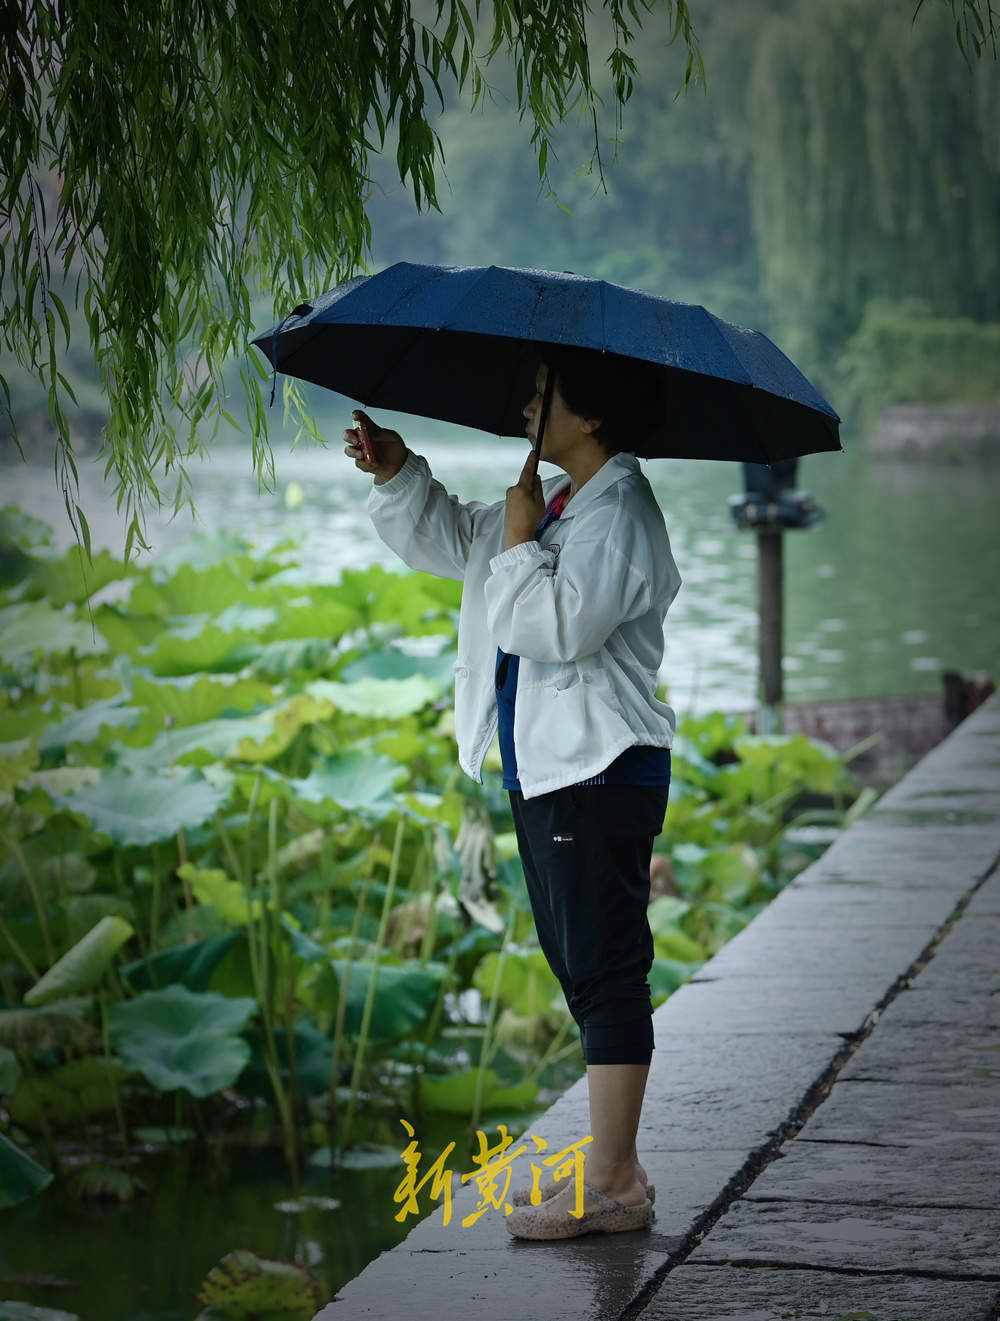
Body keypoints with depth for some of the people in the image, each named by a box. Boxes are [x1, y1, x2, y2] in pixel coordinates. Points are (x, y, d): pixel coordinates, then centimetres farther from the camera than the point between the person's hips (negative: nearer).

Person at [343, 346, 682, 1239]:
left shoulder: (619, 514, -15)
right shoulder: (554, 503, 16)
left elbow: (552, 627, -27)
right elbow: (449, 540, 28)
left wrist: (520, 541, -15)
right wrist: (399, 474, 13)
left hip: (602, 772, -11)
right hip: (545, 772, 11)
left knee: (606, 973, -8)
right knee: (583, 970, 14)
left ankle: (614, 1184, -5)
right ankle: (613, 1169, 22)